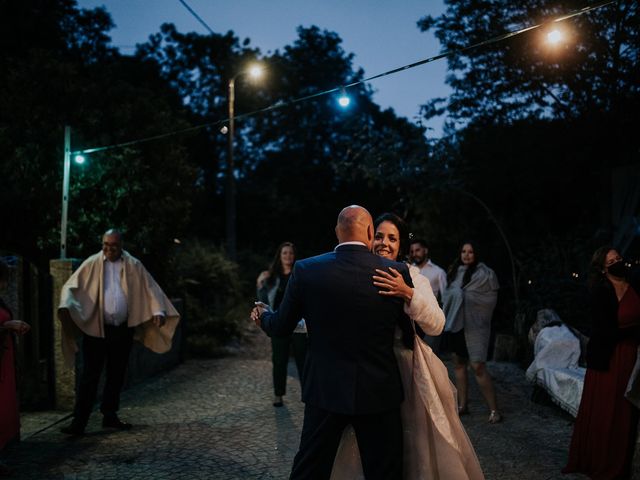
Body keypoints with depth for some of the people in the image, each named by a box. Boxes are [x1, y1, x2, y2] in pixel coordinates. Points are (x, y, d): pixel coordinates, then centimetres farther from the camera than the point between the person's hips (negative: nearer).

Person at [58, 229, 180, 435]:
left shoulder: (133, 265, 3)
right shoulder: (92, 264, -2)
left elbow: (150, 288, 4)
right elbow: (71, 286, -6)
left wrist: (158, 311, -10)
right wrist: (65, 306, -25)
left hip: (123, 329, 3)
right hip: (95, 328, -3)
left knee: (116, 375, 12)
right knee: (90, 376, -3)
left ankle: (109, 416, 25)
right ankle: (79, 422, 1)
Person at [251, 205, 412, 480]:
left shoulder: (305, 270, -9)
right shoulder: (397, 272, -10)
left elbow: (281, 327, 2)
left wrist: (263, 315, 25)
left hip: (325, 390, 1)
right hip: (379, 392, -1)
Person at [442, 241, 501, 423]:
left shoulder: (485, 273, -7)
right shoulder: (455, 271, 9)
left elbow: (491, 298, -8)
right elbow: (448, 293, 18)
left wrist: (465, 296, -9)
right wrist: (453, 296, -1)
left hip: (475, 324, -6)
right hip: (457, 322, 6)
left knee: (478, 366, -11)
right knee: (459, 363, 10)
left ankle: (494, 409, -3)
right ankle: (462, 405, 20)